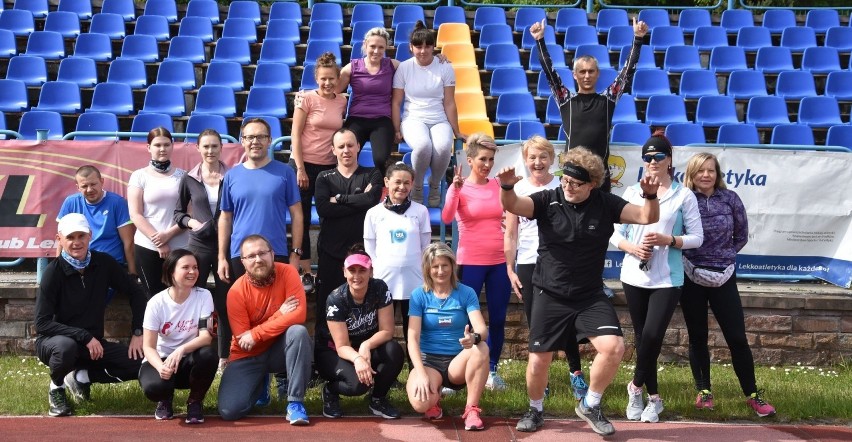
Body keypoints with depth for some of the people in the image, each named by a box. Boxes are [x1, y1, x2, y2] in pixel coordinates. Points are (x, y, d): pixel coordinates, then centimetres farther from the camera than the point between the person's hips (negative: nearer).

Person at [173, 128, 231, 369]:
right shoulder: (189, 179, 4)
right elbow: (178, 212, 13)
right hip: (198, 246, 1)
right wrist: (190, 222, -7)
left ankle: (224, 356, 13)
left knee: (226, 303, 4)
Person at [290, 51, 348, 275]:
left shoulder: (342, 101, 6)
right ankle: (305, 268, 11)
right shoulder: (307, 99, -7)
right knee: (302, 218, 3)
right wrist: (300, 169, -13)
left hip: (329, 166, 4)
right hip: (304, 164, -4)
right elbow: (296, 135, -8)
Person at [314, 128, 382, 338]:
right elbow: (323, 209, -8)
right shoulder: (324, 177, 11)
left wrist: (339, 198, -6)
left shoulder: (371, 175, 10)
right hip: (331, 251, 1)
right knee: (326, 306, 2)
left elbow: (371, 199, -13)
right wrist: (358, 202, -10)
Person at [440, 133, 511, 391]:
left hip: (499, 262, 4)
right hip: (470, 262, -4)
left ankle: (491, 371, 20)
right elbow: (446, 218, -22)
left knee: (498, 319, 8)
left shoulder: (499, 186, 6)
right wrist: (455, 189, -31)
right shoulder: (460, 188, -5)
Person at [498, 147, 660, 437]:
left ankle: (590, 405, 8)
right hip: (550, 296, -1)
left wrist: (651, 196, -30)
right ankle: (535, 410, 35)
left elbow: (648, 217, -8)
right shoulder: (548, 200, -9)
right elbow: (513, 206, -25)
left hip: (590, 296, 1)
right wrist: (507, 187, -47)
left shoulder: (605, 204, -5)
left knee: (613, 347, -18)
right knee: (538, 360, 4)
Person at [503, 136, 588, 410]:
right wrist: (510, 269, 2)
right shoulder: (518, 190, 5)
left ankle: (575, 372, 14)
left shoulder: (562, 188, 3)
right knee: (536, 325, 5)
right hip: (528, 265, 1)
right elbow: (510, 235, 7)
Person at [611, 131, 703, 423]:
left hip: (667, 279, -3)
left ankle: (636, 386, 12)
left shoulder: (683, 196, -1)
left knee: (653, 336, -13)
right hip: (634, 276, 3)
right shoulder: (632, 193, 6)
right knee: (642, 337, 9)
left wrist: (669, 240, -17)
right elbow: (615, 234, 7)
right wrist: (632, 248, -13)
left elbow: (697, 237, 0)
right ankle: (653, 397, 23)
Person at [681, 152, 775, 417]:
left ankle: (752, 394, 12)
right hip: (691, 277, 0)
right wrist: (688, 257, -4)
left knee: (737, 338, 1)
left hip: (723, 277, 1)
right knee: (697, 337, 8)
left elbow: (742, 235, 10)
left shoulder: (730, 199, -1)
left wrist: (725, 255, 6)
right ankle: (704, 392, 20)